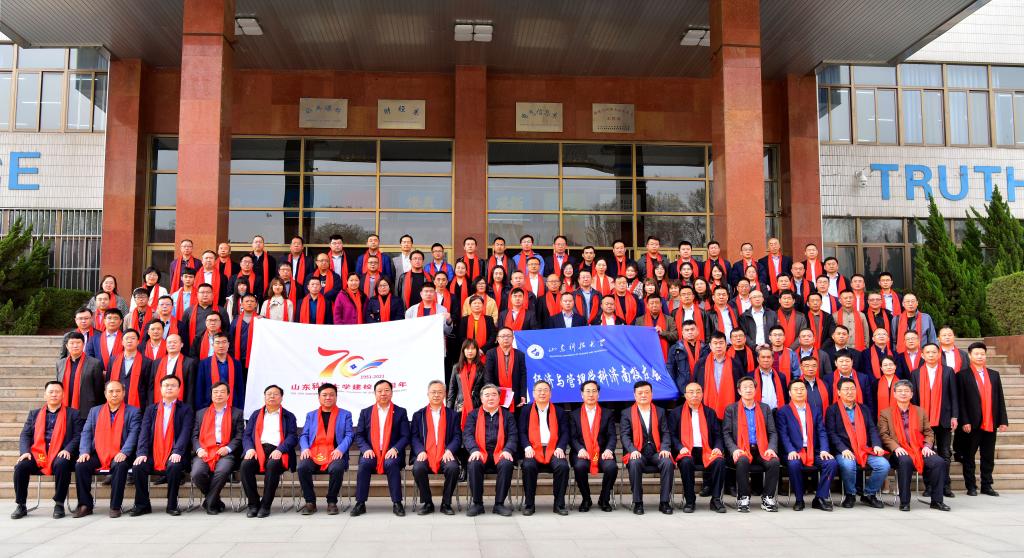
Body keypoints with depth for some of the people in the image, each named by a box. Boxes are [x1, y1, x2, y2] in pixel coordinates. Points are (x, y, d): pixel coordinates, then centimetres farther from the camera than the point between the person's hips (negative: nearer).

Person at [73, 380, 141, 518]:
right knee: (80, 465, -23)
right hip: (97, 455, 3)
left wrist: (124, 452, -20)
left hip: (118, 456, -3)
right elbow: (86, 432, 10)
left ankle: (115, 506, -24)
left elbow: (133, 434, -5)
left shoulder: (133, 412, 8)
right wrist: (84, 451, -8)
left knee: (120, 465, -34)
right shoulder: (95, 411, 19)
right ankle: (85, 505, -11)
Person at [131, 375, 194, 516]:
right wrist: (142, 453, -12)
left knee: (174, 466, -33)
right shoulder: (151, 409, 17)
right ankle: (142, 505, -6)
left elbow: (185, 433, -5)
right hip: (153, 455, 3)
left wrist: (177, 452, -21)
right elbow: (144, 432, 4)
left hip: (173, 456, -3)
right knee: (137, 466, -24)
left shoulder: (185, 409, 8)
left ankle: (172, 505, -16)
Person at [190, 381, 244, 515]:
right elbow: (195, 435, 16)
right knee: (197, 473, -29)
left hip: (225, 453, -2)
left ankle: (209, 503, -15)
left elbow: (239, 436, 8)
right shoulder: (201, 413, 24)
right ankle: (216, 500, -5)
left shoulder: (237, 413, 17)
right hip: (204, 452, 2)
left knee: (222, 471, -35)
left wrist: (228, 448, -9)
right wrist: (198, 449, -3)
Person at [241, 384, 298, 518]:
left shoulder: (288, 416, 19)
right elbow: (246, 435, 16)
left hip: (277, 451, -2)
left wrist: (280, 450, -14)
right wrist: (250, 449, -6)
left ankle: (265, 505, -25)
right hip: (257, 449, 2)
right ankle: (253, 503, -17)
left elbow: (292, 437, 5)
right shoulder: (256, 414, 26)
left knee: (272, 465, -36)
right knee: (245, 465, -30)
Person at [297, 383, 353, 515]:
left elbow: (349, 435, 5)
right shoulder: (311, 415, 24)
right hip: (313, 453, 2)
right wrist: (305, 448, -7)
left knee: (336, 468, -35)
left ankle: (332, 502, -13)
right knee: (302, 467, -29)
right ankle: (310, 502, -12)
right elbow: (304, 435, 15)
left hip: (334, 453, -2)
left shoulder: (345, 415, 16)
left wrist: (340, 449, -14)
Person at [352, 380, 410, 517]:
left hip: (391, 454, -1)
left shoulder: (400, 412, 9)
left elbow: (405, 436, 3)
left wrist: (395, 449, -14)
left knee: (391, 463, -34)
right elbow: (359, 435, 9)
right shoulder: (365, 412, 14)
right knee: (364, 463, -31)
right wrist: (366, 449, -10)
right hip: (371, 453, 1)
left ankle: (397, 503, -25)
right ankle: (360, 504, -23)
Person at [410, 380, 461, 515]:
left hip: (445, 455, 0)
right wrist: (420, 451, -12)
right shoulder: (418, 415, 16)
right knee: (418, 468, -31)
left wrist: (449, 450, -12)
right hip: (425, 455, 0)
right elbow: (413, 437, 7)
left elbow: (457, 436, 6)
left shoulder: (452, 415, 15)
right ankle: (427, 503, -11)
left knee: (453, 467, -32)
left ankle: (446, 504, -12)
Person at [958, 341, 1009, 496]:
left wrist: (1003, 420, 3)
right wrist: (964, 421, -12)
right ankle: (971, 486, 11)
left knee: (988, 457, 10)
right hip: (972, 424, -4)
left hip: (990, 423, 4)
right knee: (969, 456, 3)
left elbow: (1000, 399, 10)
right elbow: (961, 400, -5)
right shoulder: (963, 375, -1)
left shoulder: (994, 375, 13)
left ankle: (986, 486, 18)